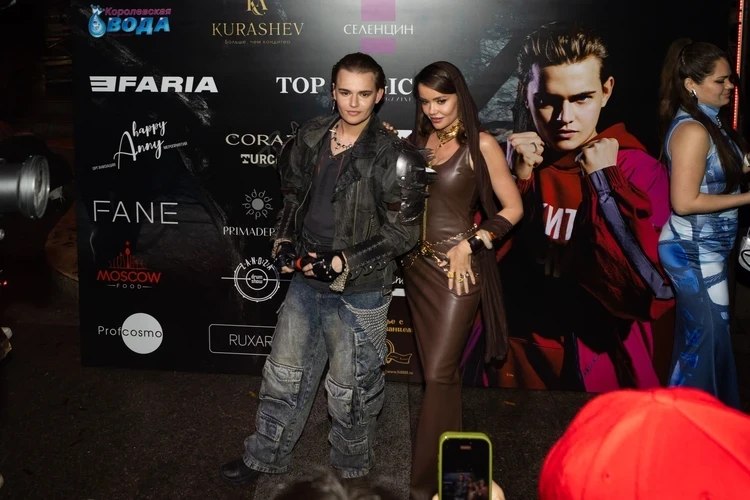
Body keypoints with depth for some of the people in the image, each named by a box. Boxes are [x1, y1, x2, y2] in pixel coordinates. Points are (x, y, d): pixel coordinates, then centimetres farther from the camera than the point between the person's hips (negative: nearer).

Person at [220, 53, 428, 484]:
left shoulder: (394, 157, -16)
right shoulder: (313, 136, 1)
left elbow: (402, 234, -14)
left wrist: (345, 264, -19)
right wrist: (285, 240, 1)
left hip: (359, 293, -5)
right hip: (306, 281, 6)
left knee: (351, 388, 11)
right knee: (285, 373, 20)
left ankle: (352, 469, 36)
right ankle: (266, 457, 41)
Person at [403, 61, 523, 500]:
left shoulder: (481, 144, -5)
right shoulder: (416, 142, 9)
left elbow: (513, 208, -4)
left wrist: (470, 244, -13)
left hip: (459, 267, -5)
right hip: (419, 265, 6)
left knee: (439, 372, -7)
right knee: (441, 369, 12)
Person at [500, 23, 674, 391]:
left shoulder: (639, 171, -11)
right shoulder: (508, 161, -3)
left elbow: (652, 296, -23)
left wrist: (603, 182, -20)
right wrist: (517, 182, -18)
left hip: (598, 373, -2)